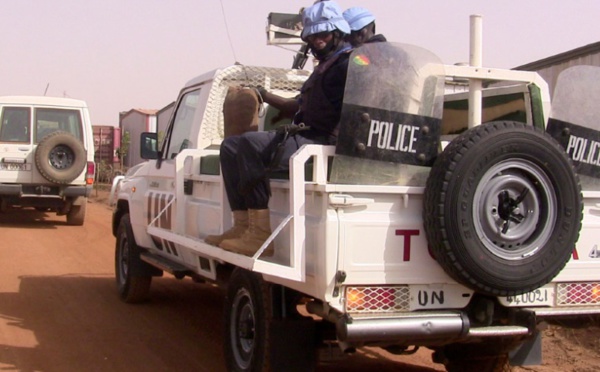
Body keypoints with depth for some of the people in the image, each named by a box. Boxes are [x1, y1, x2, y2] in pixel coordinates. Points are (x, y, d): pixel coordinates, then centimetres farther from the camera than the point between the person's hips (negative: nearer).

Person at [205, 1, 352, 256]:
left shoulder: (347, 63, -5)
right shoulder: (325, 67, 27)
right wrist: (265, 96, 27)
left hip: (325, 143, -11)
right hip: (306, 138, 11)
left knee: (250, 144, -30)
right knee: (231, 146, 8)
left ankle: (260, 235, -34)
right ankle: (243, 225, -5)